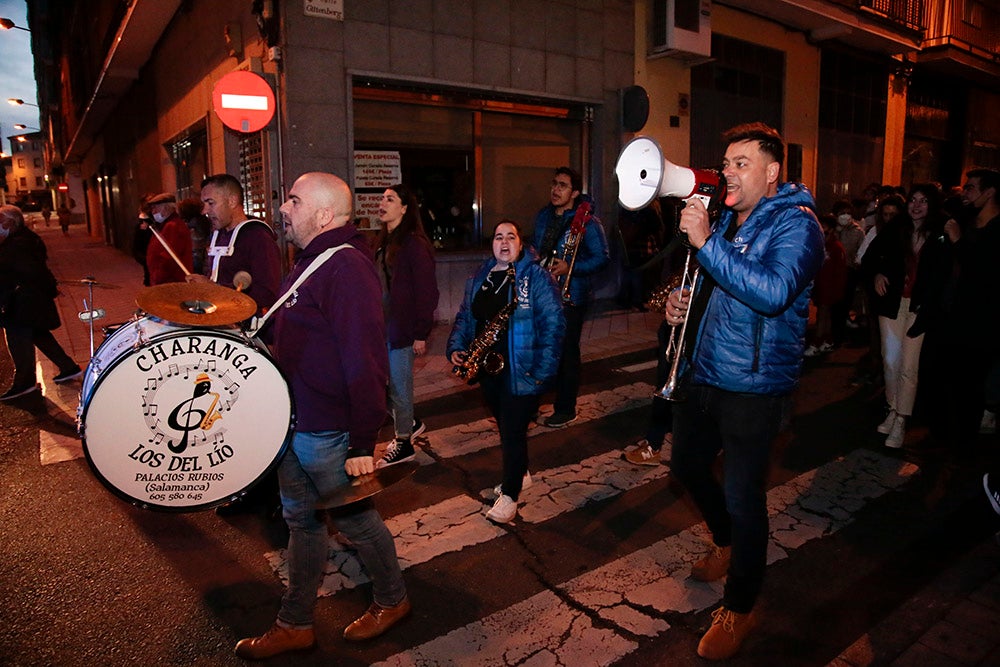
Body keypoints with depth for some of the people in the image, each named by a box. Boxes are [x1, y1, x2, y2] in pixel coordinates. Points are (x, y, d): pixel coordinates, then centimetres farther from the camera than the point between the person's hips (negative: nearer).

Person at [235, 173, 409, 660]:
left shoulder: (345, 267, -23)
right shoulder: (309, 262, 11)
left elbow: (365, 361, -27)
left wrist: (363, 444, -26)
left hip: (328, 431, -9)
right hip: (293, 419, 10)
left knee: (353, 517, 10)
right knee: (300, 519, 19)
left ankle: (392, 600, 35)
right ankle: (295, 624, 36)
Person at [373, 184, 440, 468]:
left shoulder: (414, 243, -13)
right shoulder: (385, 242, 12)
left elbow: (427, 291, -15)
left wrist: (421, 334, -17)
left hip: (402, 328, -8)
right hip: (383, 326, 8)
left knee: (398, 387, 2)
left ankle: (404, 443, 19)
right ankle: (410, 423, 35)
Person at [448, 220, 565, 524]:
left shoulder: (536, 277, -10)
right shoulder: (479, 278, 10)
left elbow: (553, 323, -15)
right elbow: (465, 317, 16)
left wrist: (543, 369, -21)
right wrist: (456, 347, -1)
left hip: (520, 370, -6)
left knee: (513, 430, -2)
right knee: (505, 426, 19)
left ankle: (510, 494, 14)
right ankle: (520, 473, 41)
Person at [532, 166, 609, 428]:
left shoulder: (587, 222, -9)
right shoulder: (543, 216, 12)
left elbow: (601, 258, -12)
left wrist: (570, 267, -22)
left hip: (569, 296, -6)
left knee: (566, 352, 1)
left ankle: (566, 409, 14)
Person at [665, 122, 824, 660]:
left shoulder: (796, 223, -13)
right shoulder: (725, 219, 11)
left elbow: (773, 292, -31)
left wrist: (706, 241, -32)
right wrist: (684, 301, 1)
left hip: (752, 386, -8)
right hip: (703, 373, 8)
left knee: (743, 497, -1)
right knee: (687, 466, 21)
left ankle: (739, 610, 22)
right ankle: (727, 544, 48)